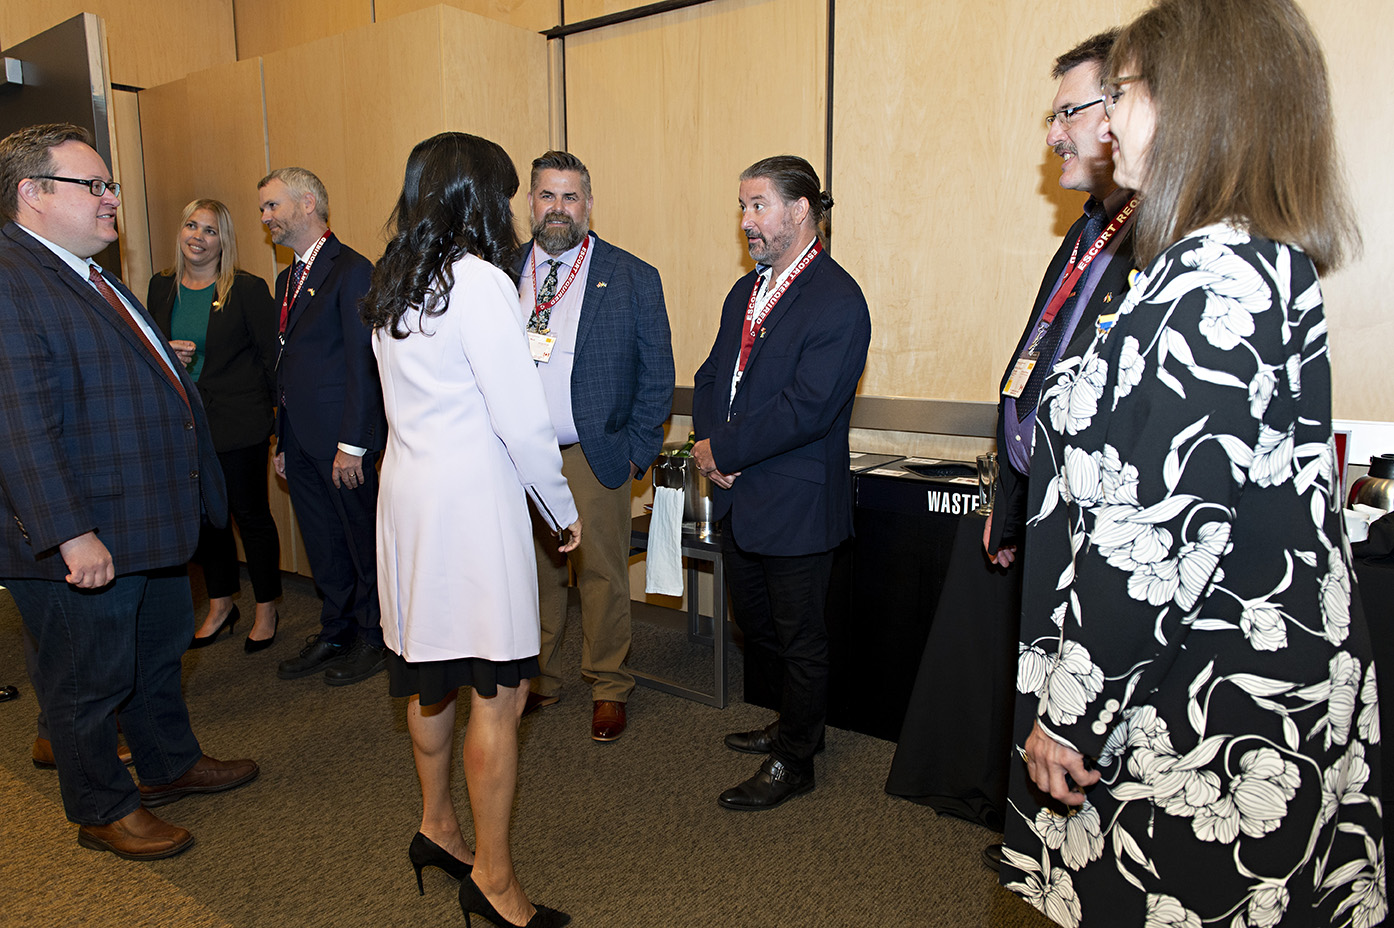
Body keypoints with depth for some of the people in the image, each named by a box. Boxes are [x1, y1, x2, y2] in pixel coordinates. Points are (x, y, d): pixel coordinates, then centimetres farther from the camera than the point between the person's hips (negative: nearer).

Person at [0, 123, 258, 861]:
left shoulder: (92, 276, 14)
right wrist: (71, 534, -28)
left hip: (150, 520, 10)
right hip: (88, 542, -10)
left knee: (159, 653, 23)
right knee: (89, 680, 10)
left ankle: (171, 764, 43)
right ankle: (103, 811, 29)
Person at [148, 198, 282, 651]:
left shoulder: (248, 289, -6)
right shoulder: (161, 287, 9)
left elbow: (271, 357, -6)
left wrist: (268, 410, -10)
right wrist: (169, 356, -4)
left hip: (239, 423, -5)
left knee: (250, 514, 3)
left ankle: (267, 609, 18)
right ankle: (220, 606, 30)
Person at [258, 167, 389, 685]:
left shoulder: (351, 271, -11)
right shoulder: (288, 279, 16)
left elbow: (363, 365, -16)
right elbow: (288, 364, 17)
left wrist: (352, 444, -18)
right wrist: (282, 442, 15)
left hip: (341, 438, -8)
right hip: (300, 439, 8)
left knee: (362, 540, 5)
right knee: (322, 544, 16)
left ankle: (373, 638, 21)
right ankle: (335, 633, 31)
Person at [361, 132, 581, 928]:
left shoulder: (393, 285, 11)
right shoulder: (481, 283, -14)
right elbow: (521, 420, -16)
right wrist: (563, 509, -5)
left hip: (409, 491, 9)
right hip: (473, 501, -9)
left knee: (432, 675, 20)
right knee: (499, 694, 2)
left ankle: (438, 827, 37)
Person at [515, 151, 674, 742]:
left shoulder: (632, 279, 1)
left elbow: (657, 376, 2)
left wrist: (636, 452, -4)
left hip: (594, 458, -2)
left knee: (601, 576, 5)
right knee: (532, 573, 11)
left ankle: (608, 690, 23)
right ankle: (537, 679, 30)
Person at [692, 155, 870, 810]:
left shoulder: (837, 301, -16)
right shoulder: (746, 292, 12)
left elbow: (806, 407, -23)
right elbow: (712, 375, 12)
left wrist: (724, 448, -16)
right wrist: (710, 440, -7)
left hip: (796, 503, -8)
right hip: (739, 498, 9)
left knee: (799, 638, 9)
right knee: (753, 622, 22)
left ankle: (793, 761, 28)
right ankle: (797, 723, 45)